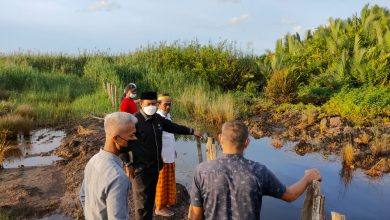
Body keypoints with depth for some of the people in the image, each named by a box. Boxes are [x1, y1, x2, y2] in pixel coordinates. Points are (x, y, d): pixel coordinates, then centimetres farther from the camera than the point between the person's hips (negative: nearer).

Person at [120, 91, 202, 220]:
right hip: (140, 169, -7)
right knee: (142, 204, 1)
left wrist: (191, 131, 22)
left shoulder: (158, 118, 5)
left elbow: (173, 127, 20)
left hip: (155, 167, 7)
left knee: (151, 199, 21)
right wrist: (128, 164, -15)